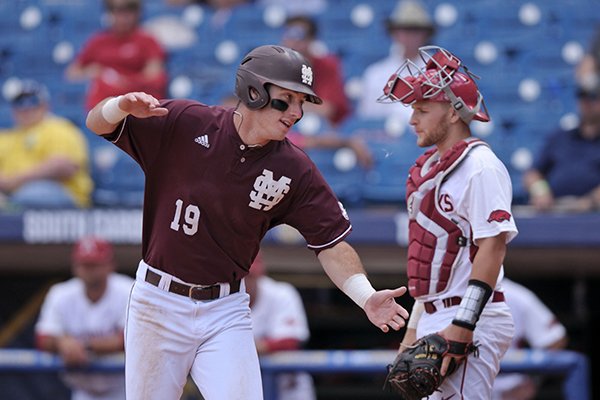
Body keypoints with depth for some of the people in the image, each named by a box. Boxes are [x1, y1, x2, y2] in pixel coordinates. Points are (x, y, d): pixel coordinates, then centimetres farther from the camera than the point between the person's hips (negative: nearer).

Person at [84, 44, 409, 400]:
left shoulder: (294, 171, -6)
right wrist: (123, 106, -31)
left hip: (226, 312, 1)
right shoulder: (186, 124, -10)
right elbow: (98, 124, -7)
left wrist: (366, 297, -20)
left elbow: (331, 242, -4)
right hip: (159, 303, -1)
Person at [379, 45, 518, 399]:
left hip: (472, 323, -10)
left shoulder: (480, 165, -12)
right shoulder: (428, 168, 17)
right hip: (435, 321, 10)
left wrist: (462, 327, -25)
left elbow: (492, 248, -20)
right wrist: (414, 329, 20)